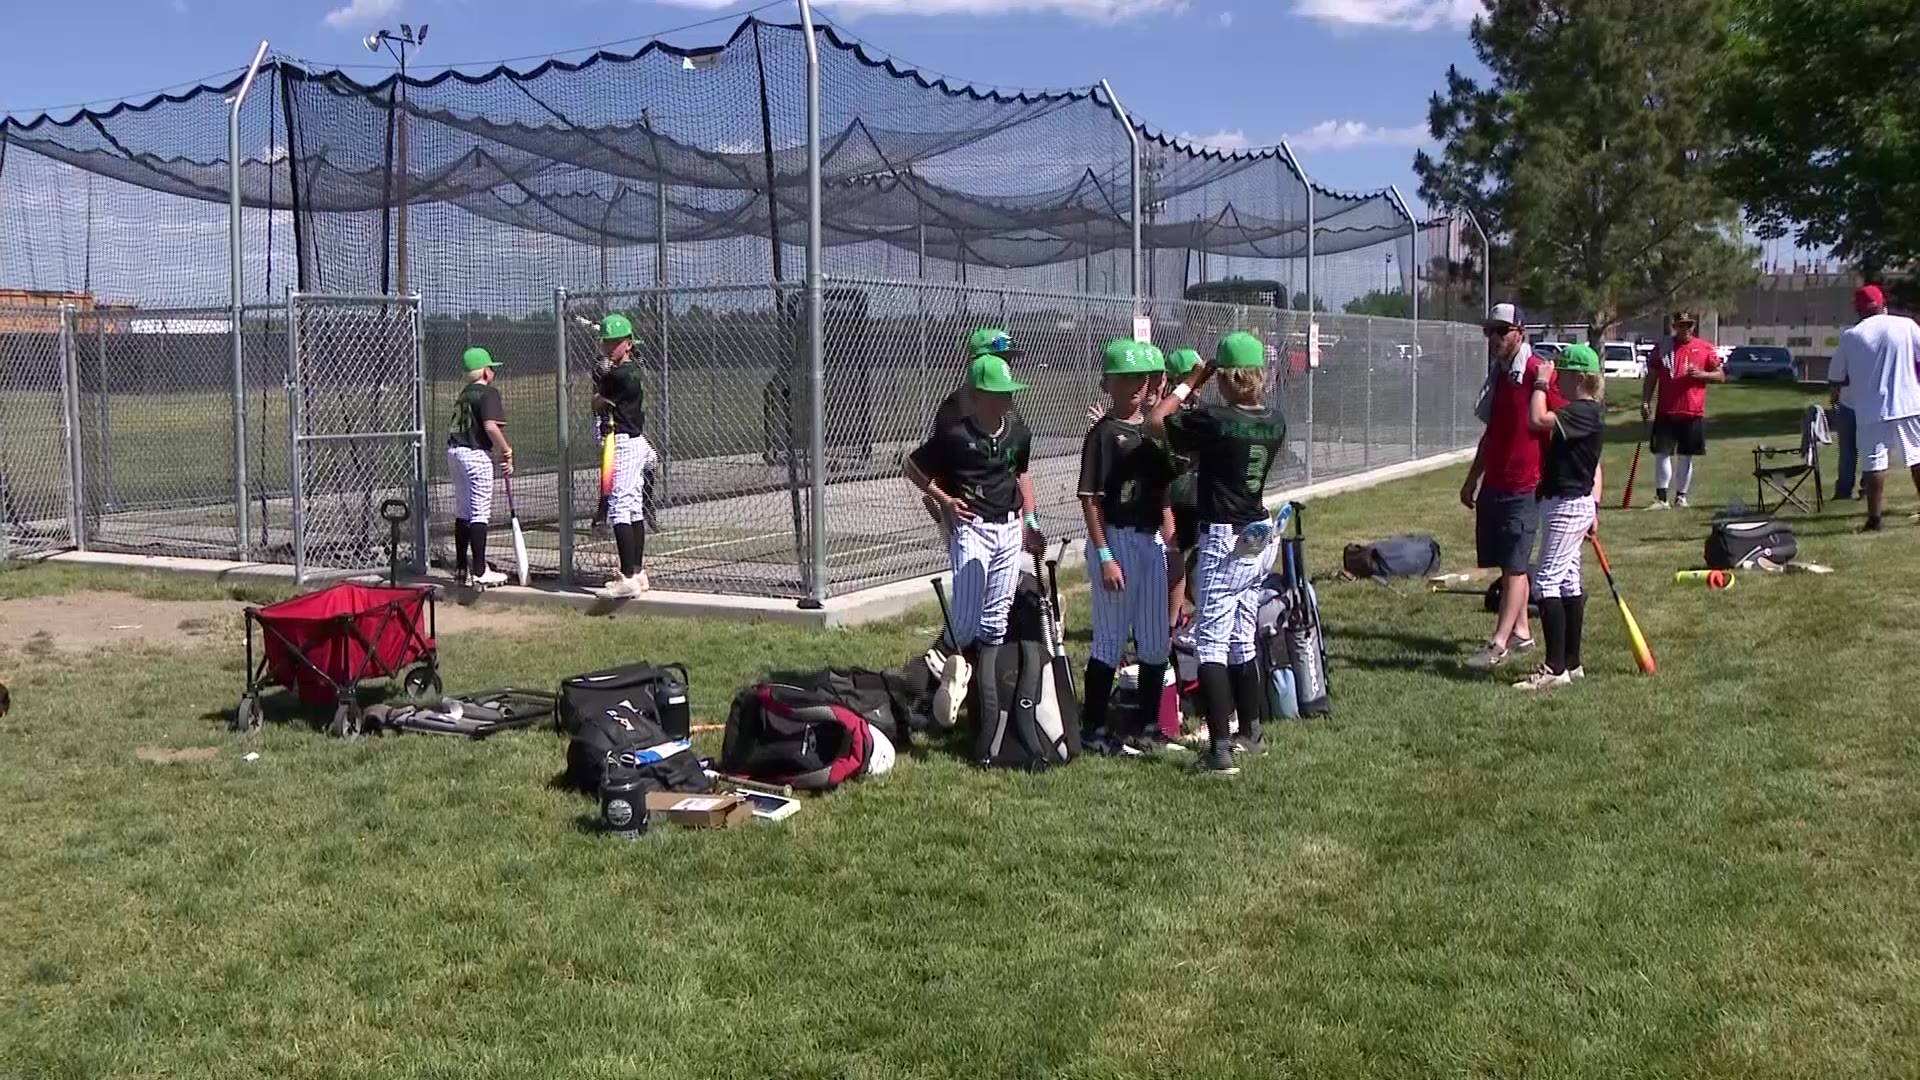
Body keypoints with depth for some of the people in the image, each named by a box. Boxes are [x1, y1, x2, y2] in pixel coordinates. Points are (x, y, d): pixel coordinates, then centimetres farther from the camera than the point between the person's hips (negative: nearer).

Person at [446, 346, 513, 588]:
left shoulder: (463, 394, 16)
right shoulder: (488, 392, -9)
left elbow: (457, 426, 14)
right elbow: (491, 426, -22)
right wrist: (506, 452, -14)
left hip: (454, 450, 8)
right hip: (476, 453, -8)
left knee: (462, 511, 16)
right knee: (480, 513, -7)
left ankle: (461, 568, 23)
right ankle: (479, 573, -10)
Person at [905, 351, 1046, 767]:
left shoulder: (1018, 431, 4)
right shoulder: (955, 433, -13)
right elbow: (912, 465, -2)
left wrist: (1029, 521, 12)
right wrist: (944, 500, -12)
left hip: (1009, 528, 6)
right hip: (971, 528, -6)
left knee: (996, 623, 8)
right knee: (966, 623, -12)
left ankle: (987, 719, 15)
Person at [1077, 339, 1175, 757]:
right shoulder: (1103, 433, -9)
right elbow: (1090, 499, -13)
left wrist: (1170, 541, 11)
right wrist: (1105, 556, -17)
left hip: (1152, 541, 7)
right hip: (1116, 539, -7)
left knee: (1155, 643, 11)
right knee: (1111, 641, -1)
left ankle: (1143, 725, 23)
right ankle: (1093, 727, 9)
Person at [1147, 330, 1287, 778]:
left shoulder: (1214, 420, -17)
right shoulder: (1275, 421, 2)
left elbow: (1155, 422, -5)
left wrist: (1191, 382, 3)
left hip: (1224, 541, -7)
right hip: (1262, 539, 7)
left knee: (1211, 643, -6)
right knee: (1242, 640, 19)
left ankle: (1220, 749, -13)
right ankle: (1252, 734, 31)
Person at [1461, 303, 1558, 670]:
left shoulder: (1538, 374, -14)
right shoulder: (1497, 374, 13)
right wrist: (1472, 478, 24)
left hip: (1524, 487, -8)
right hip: (1493, 485, 8)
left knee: (1514, 565, -6)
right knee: (1508, 564, 13)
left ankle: (1499, 644, -6)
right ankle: (1520, 633, 23)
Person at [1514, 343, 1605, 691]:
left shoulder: (1583, 412, -18)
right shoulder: (1590, 412, 14)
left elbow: (1538, 419, -33)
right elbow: (1593, 466, 19)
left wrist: (1540, 383, -19)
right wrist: (1594, 507, 22)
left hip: (1567, 505, -11)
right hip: (1578, 503, 11)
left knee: (1548, 581, -11)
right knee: (1569, 582, 15)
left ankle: (1555, 668, -11)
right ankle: (1571, 663, 22)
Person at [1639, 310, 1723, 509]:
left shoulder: (1705, 348, 4)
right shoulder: (1663, 348, 5)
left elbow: (1720, 376, 7)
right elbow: (1651, 377, 7)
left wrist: (1701, 374, -12)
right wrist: (1645, 402, -2)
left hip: (1693, 413, 0)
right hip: (1665, 412, 0)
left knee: (1686, 456, 7)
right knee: (1662, 454, -5)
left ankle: (1681, 496, 17)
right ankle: (1661, 498, -2)